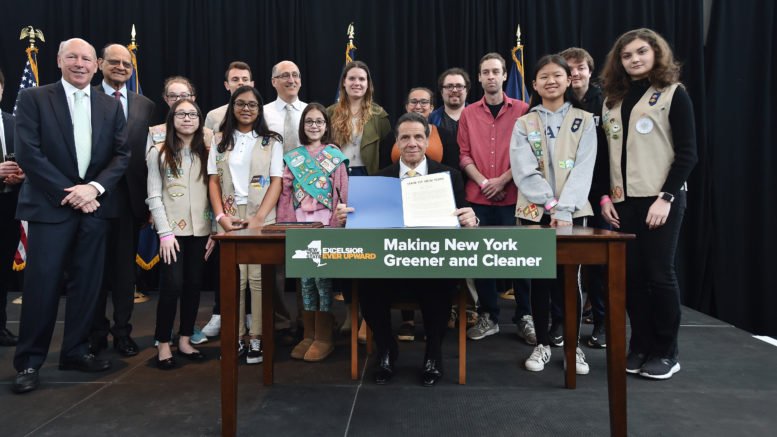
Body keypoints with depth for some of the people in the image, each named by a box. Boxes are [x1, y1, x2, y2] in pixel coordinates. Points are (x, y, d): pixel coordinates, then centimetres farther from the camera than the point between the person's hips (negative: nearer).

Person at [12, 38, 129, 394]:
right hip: (51, 205, -3)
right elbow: (27, 153, -7)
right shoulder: (33, 98, 2)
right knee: (42, 283, -2)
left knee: (87, 282, 7)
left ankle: (75, 351, 21)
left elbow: (122, 154, 6)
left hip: (94, 205, 3)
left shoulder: (110, 105, 11)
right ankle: (29, 362, 11)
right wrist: (69, 194, -12)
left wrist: (94, 187, -10)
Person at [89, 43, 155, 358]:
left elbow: (150, 154, 5)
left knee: (125, 267, 9)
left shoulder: (146, 106, 8)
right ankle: (96, 332, 22)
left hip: (130, 196, 2)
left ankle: (122, 332, 21)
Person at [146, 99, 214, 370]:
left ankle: (185, 340, 19)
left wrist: (215, 230, 0)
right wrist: (165, 232, -11)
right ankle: (163, 344, 7)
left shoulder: (207, 153, 8)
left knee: (194, 285, 6)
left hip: (200, 230, 3)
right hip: (172, 230, -3)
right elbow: (154, 197, -4)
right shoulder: (159, 153, 1)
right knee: (172, 285, -7)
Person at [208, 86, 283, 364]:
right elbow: (213, 181, 8)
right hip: (229, 218, 2)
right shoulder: (220, 141, 12)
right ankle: (236, 338, 9)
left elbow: (276, 182, -1)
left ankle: (257, 339, 4)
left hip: (263, 218, -2)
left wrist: (258, 218, -12)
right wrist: (220, 215, -7)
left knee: (258, 278, -4)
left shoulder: (271, 141, 6)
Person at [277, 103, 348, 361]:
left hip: (326, 225, -3)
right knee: (306, 279, 8)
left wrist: (339, 223, -9)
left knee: (323, 277, -5)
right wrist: (284, 224, 3)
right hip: (300, 225, 3)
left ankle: (324, 338, 6)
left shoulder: (335, 156, 2)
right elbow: (285, 193, 10)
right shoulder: (292, 157, 11)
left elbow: (342, 193, -1)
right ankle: (308, 336, 17)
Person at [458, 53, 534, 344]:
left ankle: (525, 318, 12)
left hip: (513, 196, -2)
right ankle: (488, 317, 16)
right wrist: (483, 182, -8)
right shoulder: (468, 113, 9)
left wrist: (503, 180, -10)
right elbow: (464, 155, 5)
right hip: (478, 197, 2)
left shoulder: (522, 110, 4)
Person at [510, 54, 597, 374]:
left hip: (572, 212, 0)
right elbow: (525, 171, -5)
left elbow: (583, 169, -5)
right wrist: (551, 205, -15)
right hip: (534, 212, 1)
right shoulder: (524, 125, 6)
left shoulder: (584, 121, 6)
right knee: (539, 279, 4)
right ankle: (542, 344, 16)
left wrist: (564, 209, -16)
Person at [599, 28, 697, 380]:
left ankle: (666, 352, 12)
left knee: (659, 274, -2)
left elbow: (687, 153, -6)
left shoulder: (673, 94, 0)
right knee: (631, 275, 5)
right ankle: (640, 346, 17)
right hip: (623, 201, 4)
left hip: (660, 199, -4)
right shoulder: (612, 100, 13)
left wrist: (665, 197, -15)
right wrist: (605, 196, 3)